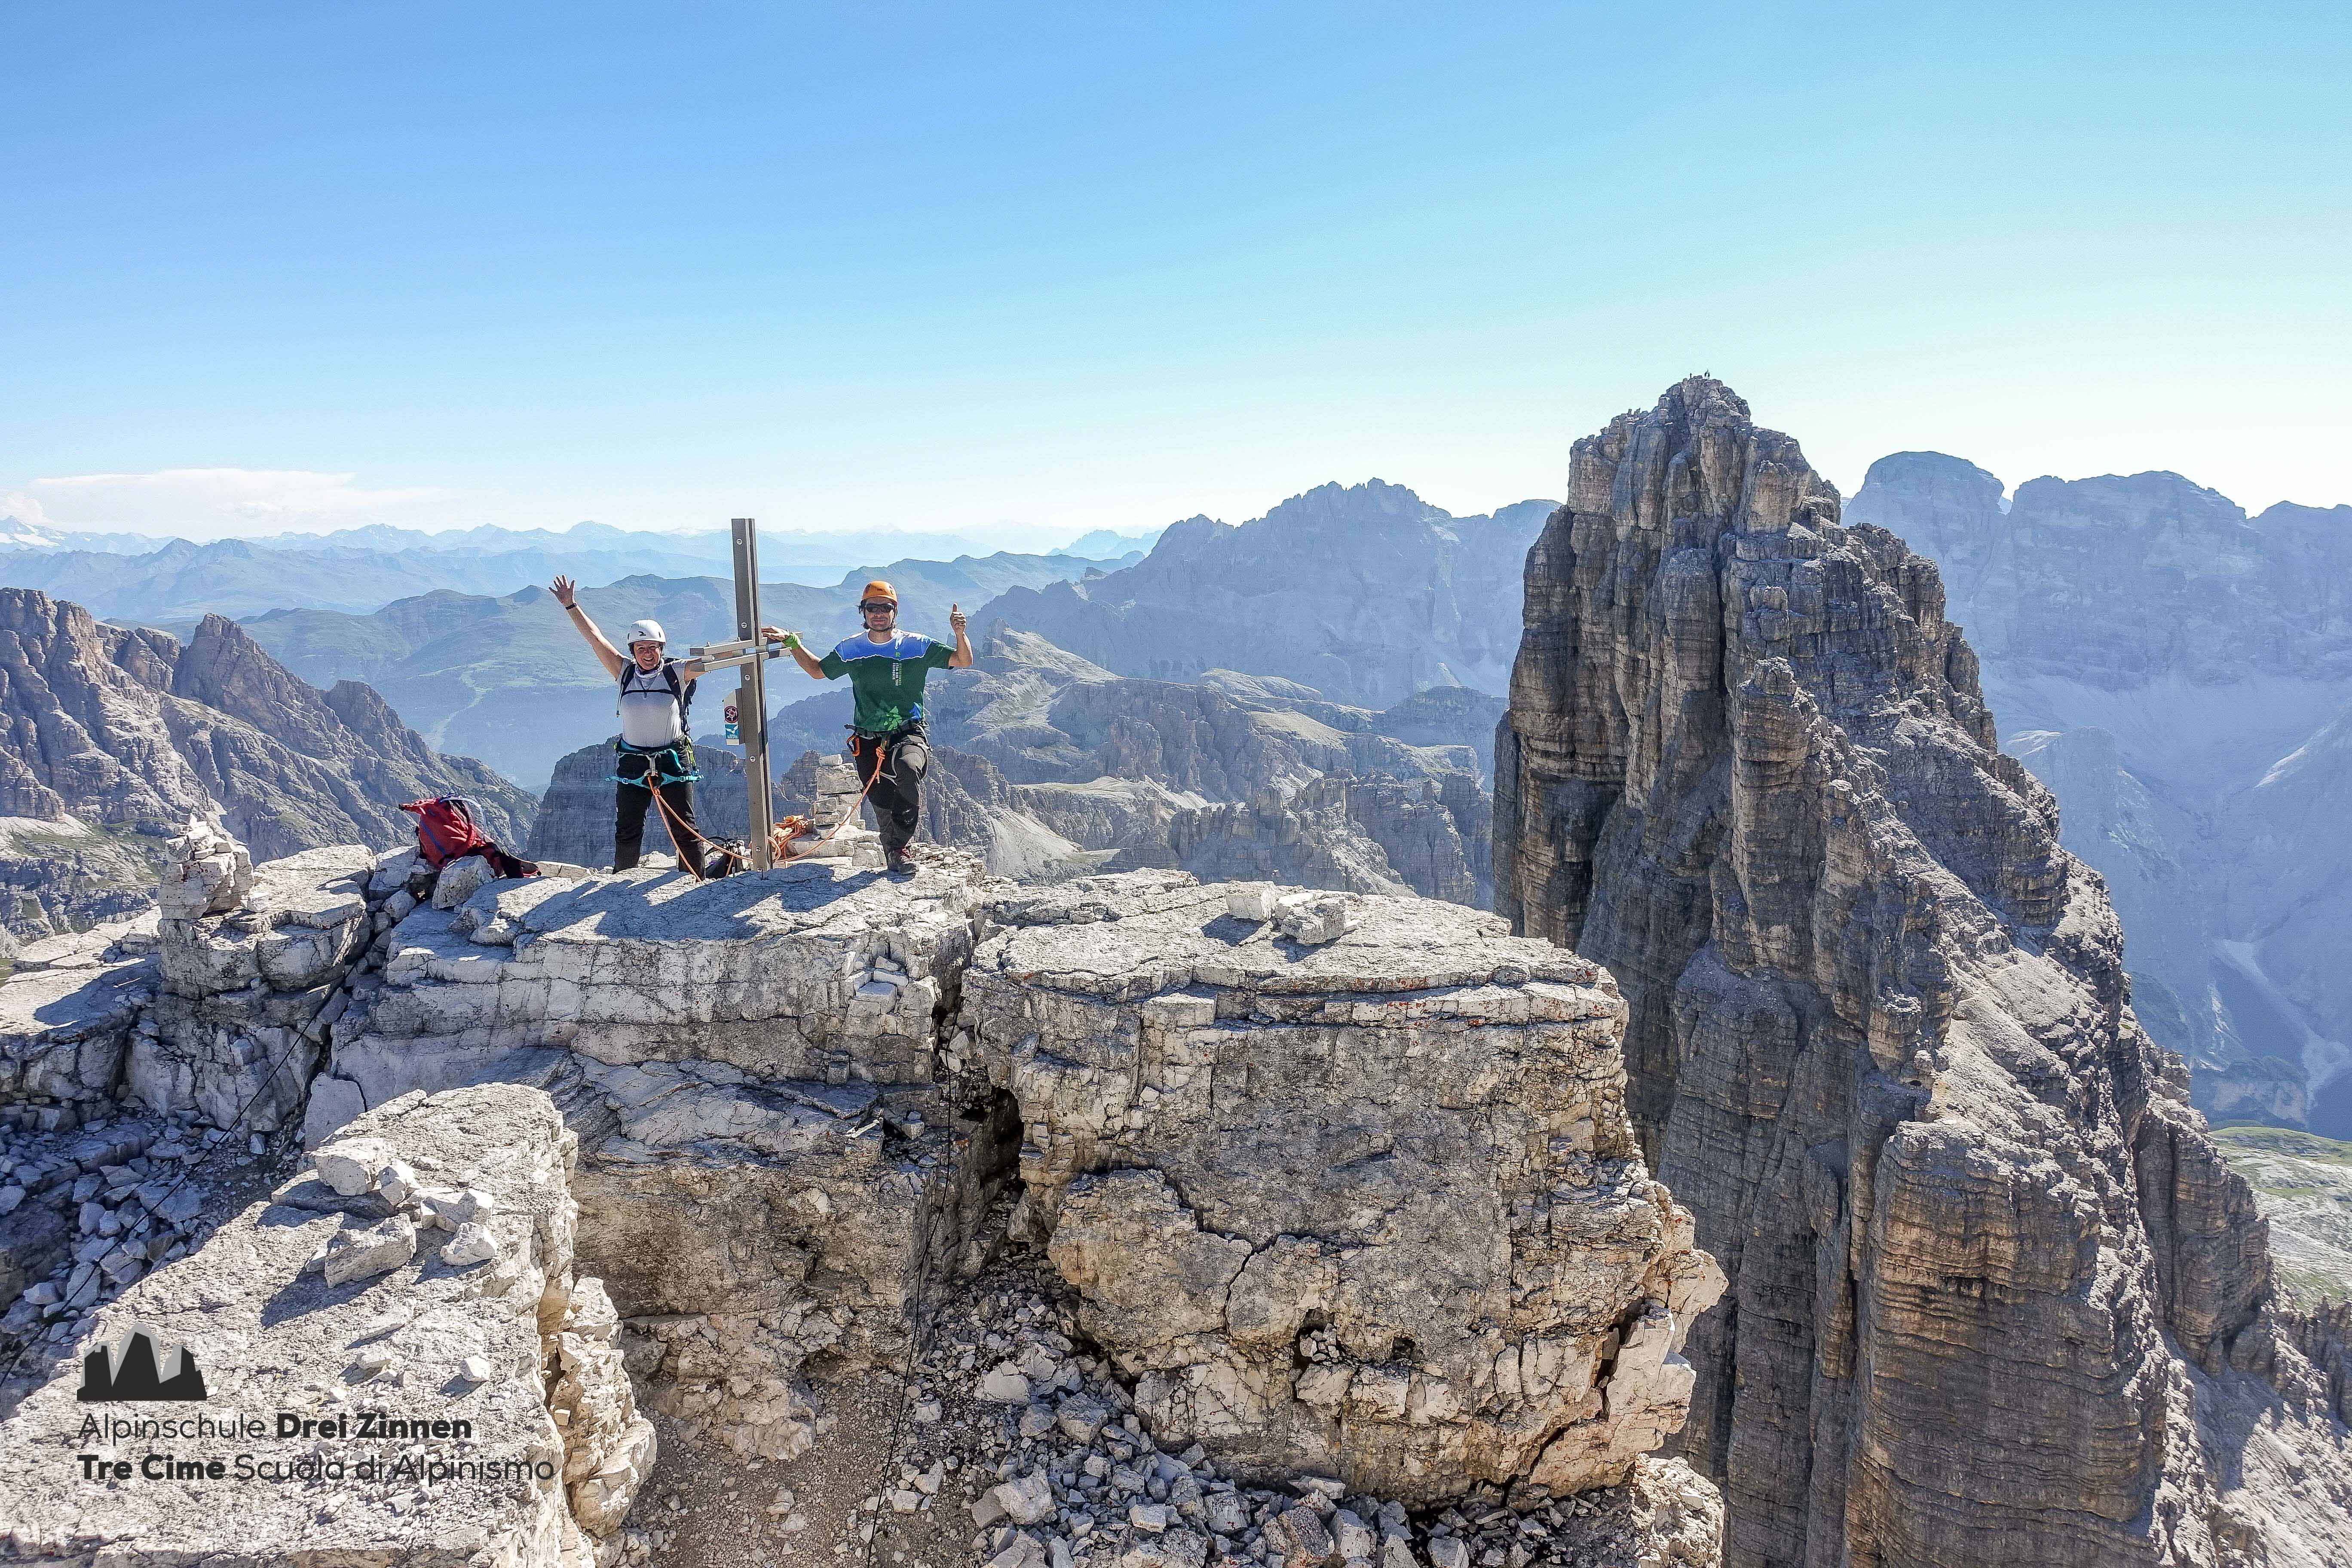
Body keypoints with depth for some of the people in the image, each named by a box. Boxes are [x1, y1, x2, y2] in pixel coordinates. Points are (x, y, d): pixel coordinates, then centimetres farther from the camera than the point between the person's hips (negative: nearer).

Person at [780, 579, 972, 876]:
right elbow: (818, 671, 27)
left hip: (909, 736, -3)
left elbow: (964, 661, 1)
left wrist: (960, 633, -18)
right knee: (884, 805, -8)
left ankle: (897, 848, -20)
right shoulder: (850, 649, 10)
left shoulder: (916, 645, 2)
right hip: (868, 742, 3)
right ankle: (897, 852, 23)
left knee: (908, 768, -36)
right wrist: (792, 643, 16)